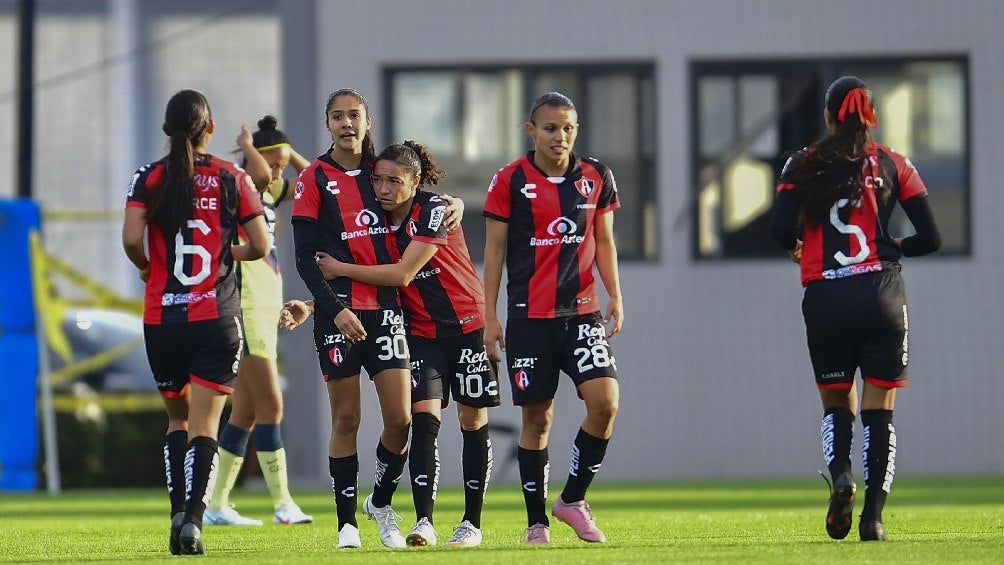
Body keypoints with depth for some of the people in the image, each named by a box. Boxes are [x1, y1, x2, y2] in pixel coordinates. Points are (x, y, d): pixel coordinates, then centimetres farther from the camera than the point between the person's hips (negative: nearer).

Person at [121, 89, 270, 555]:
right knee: (204, 426, -2)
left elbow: (131, 238, -13)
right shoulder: (232, 178, 1)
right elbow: (260, 246, 1)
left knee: (177, 416, 19)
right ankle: (194, 517, -18)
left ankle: (178, 509, 3)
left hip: (162, 318, 1)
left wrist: (146, 268, 8)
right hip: (217, 318, -1)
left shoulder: (149, 178, 0)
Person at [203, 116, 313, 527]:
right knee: (271, 406, -10)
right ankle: (283, 504, -10)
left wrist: (288, 152, 11)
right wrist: (247, 146, -16)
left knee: (246, 412, 10)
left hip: (265, 312, 9)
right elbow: (260, 176, -34)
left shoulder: (269, 192, 13)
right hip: (244, 311, -9)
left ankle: (217, 505, 13)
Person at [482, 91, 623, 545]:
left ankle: (572, 498, 3)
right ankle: (537, 521, 11)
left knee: (604, 401, -15)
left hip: (582, 311, 2)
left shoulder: (596, 177, 6)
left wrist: (615, 295, 7)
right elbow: (494, 248, 2)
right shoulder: (511, 180, -2)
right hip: (529, 315, -2)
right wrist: (489, 316, -1)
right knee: (536, 418, 1)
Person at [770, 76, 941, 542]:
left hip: (825, 298, 0)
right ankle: (873, 516, -5)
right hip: (881, 294, 0)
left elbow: (782, 230, -9)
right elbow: (929, 238, 2)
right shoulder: (893, 164, 5)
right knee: (879, 410, 5)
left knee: (836, 404, 16)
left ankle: (840, 474, -14)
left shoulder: (802, 166, 3)